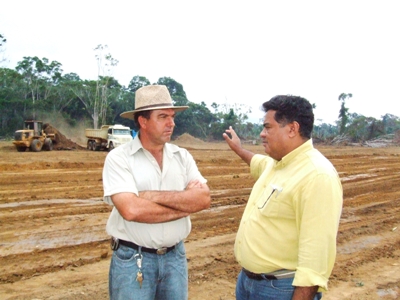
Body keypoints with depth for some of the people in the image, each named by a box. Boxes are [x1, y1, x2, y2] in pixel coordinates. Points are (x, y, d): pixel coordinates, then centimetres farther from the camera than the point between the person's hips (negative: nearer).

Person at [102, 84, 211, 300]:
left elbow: (204, 199, -10)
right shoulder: (119, 158, -11)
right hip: (133, 259, -4)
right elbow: (131, 210, -24)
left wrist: (154, 196, -19)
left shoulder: (182, 156, 2)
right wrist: (185, 206, -13)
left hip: (175, 256, 4)